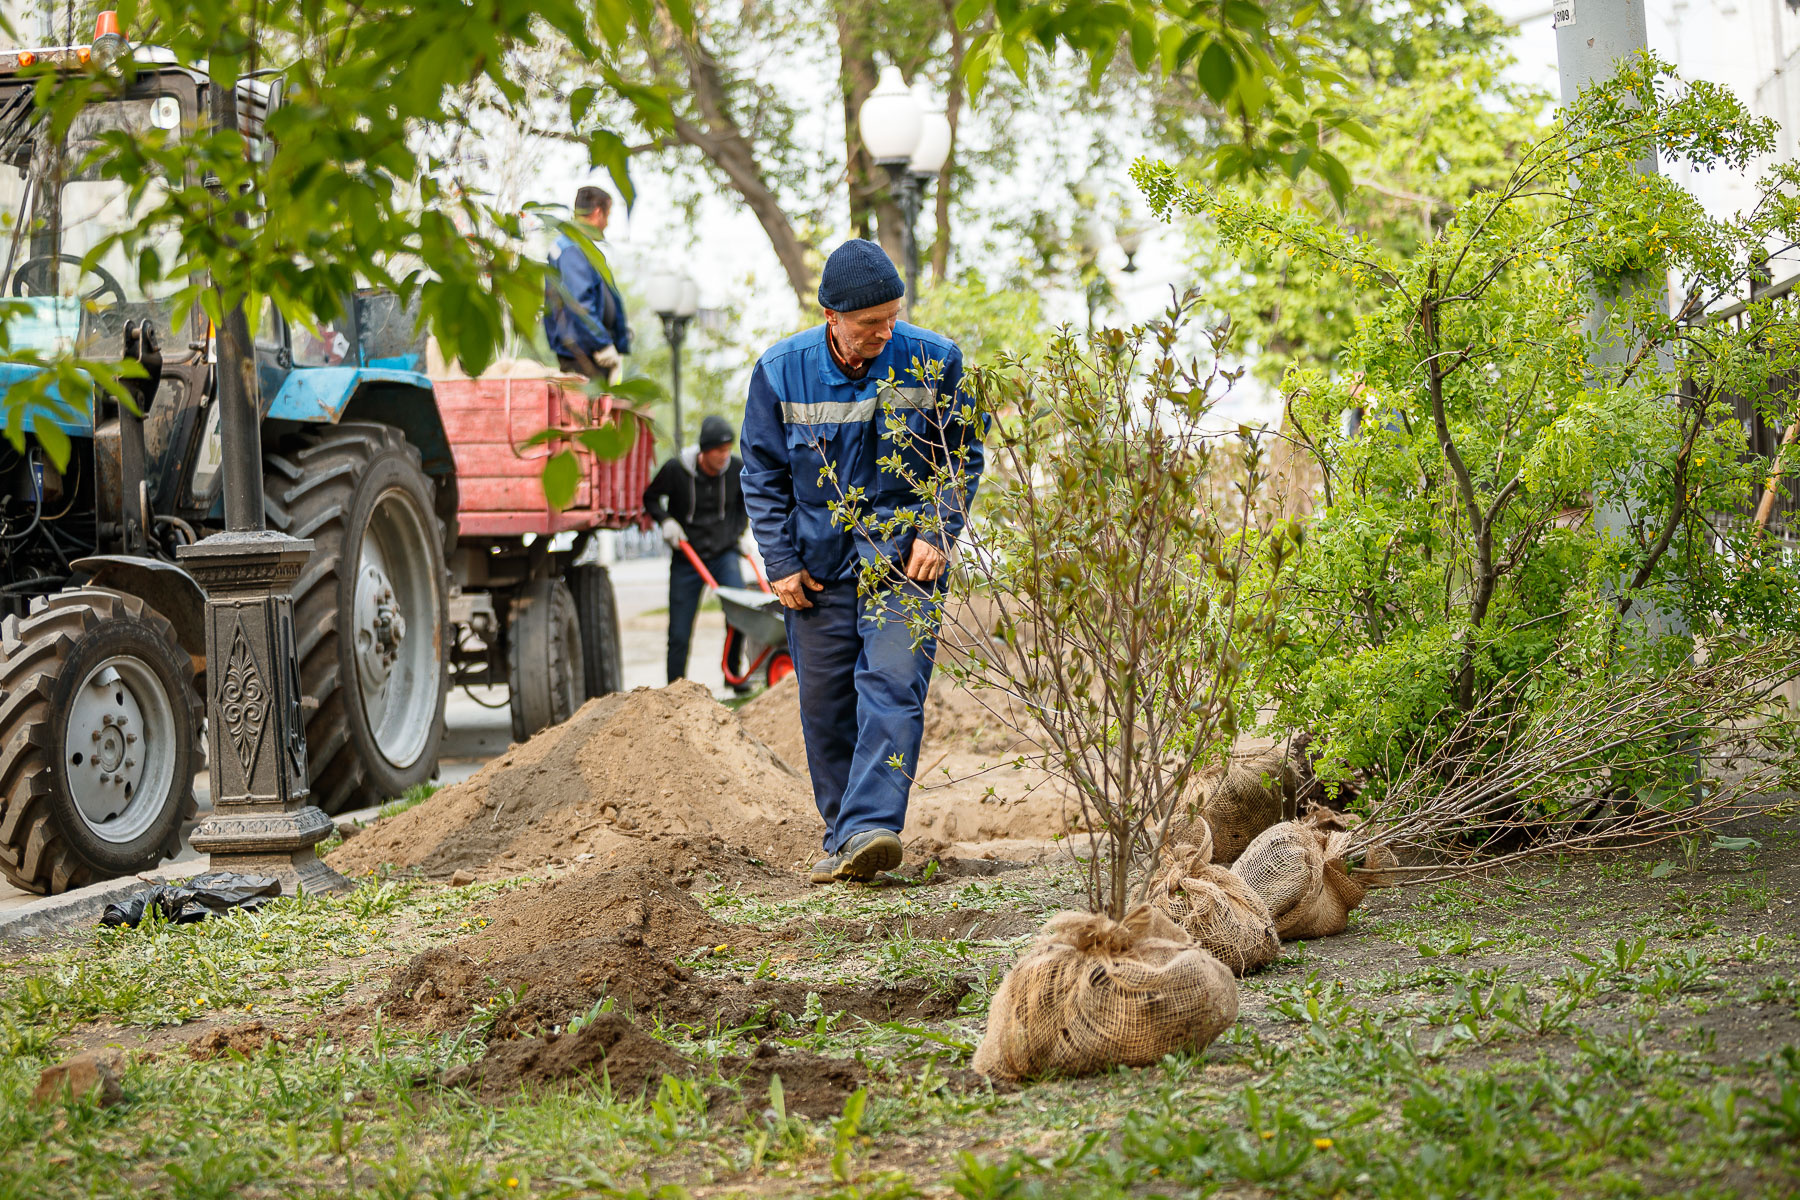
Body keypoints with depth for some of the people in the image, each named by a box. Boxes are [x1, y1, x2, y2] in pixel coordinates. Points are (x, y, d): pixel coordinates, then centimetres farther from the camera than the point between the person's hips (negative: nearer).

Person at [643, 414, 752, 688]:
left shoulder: (738, 469, -6)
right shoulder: (675, 470, -14)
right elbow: (650, 498, 4)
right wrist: (665, 521, -12)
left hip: (724, 553, 1)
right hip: (687, 559, -1)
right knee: (679, 635, 1)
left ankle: (733, 673, -6)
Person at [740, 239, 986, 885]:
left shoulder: (933, 362, -8)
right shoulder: (781, 371, -7)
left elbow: (963, 454, 5)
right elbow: (762, 473, 4)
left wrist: (937, 533, -6)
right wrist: (780, 562, -1)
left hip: (905, 555, -2)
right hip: (819, 560, 2)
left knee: (892, 685, -17)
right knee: (826, 703, 5)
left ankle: (871, 828, -25)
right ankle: (843, 839, 16)